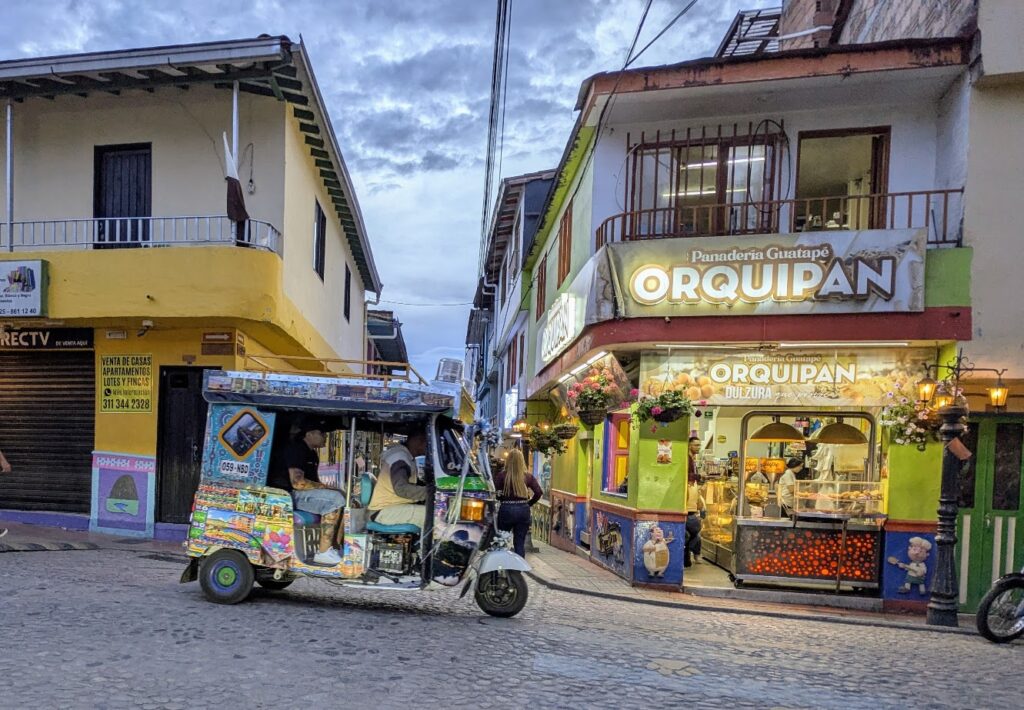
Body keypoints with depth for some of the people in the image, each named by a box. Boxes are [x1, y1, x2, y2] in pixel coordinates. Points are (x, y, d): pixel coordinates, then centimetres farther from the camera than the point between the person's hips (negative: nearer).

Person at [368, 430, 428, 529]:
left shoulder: (406, 457, 15)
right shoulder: (399, 457, -17)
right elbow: (401, 489, -28)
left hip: (394, 506, 10)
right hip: (383, 511, -10)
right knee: (428, 513, -25)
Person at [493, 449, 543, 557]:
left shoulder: (502, 476, -8)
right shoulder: (528, 477, 0)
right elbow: (539, 492, -3)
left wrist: (500, 498, 5)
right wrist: (529, 503, 9)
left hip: (506, 509, -2)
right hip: (523, 510, 2)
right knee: (520, 543, 11)